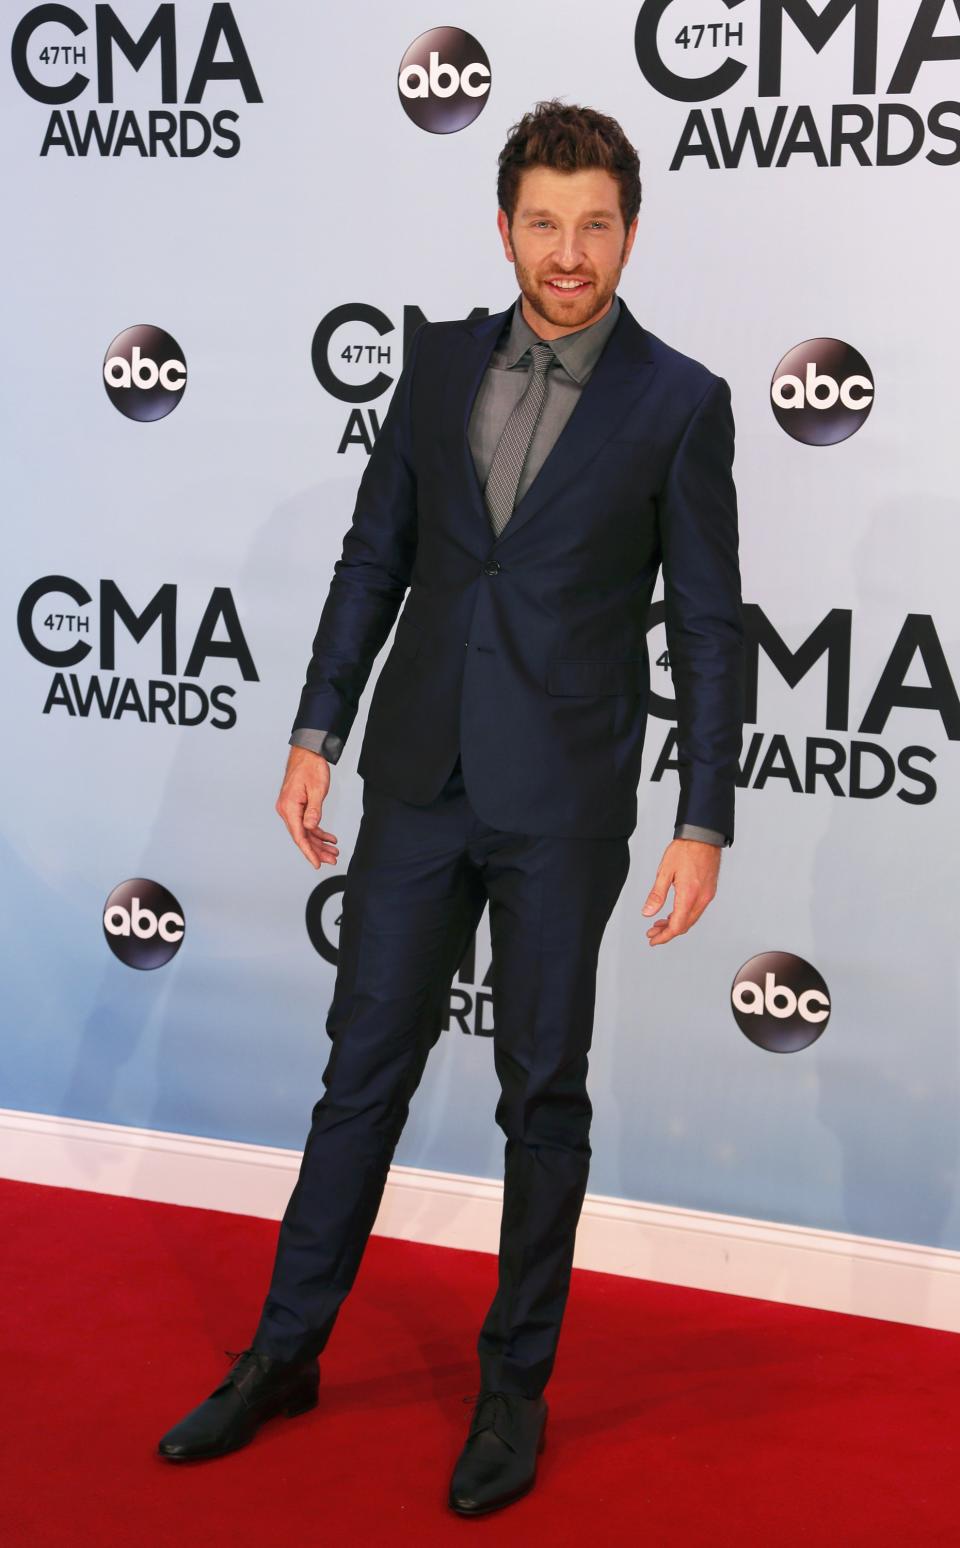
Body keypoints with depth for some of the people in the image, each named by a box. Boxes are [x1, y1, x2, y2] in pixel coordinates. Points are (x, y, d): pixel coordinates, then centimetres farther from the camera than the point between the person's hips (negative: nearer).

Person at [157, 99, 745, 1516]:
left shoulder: (680, 402, -5)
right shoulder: (442, 362, 6)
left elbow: (709, 627, -4)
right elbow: (374, 557, 10)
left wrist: (705, 824, -8)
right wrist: (317, 733, 5)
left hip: (565, 799, -3)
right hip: (421, 775, 3)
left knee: (545, 1093, 7)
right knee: (365, 1064, 10)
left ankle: (516, 1385, 22)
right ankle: (286, 1354, 24)